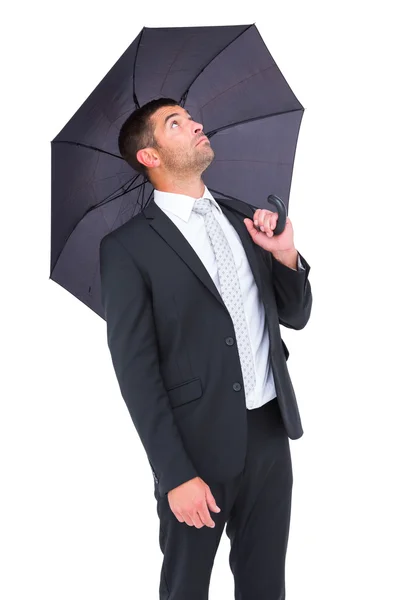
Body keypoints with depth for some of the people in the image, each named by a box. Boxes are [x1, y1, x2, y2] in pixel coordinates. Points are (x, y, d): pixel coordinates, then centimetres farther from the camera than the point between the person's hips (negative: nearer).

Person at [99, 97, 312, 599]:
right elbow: (135, 368, -12)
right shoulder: (128, 246, -10)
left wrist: (285, 255, -7)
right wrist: (175, 475, -14)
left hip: (271, 432, 5)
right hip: (199, 445, -5)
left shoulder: (244, 218, 8)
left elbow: (295, 316, 12)